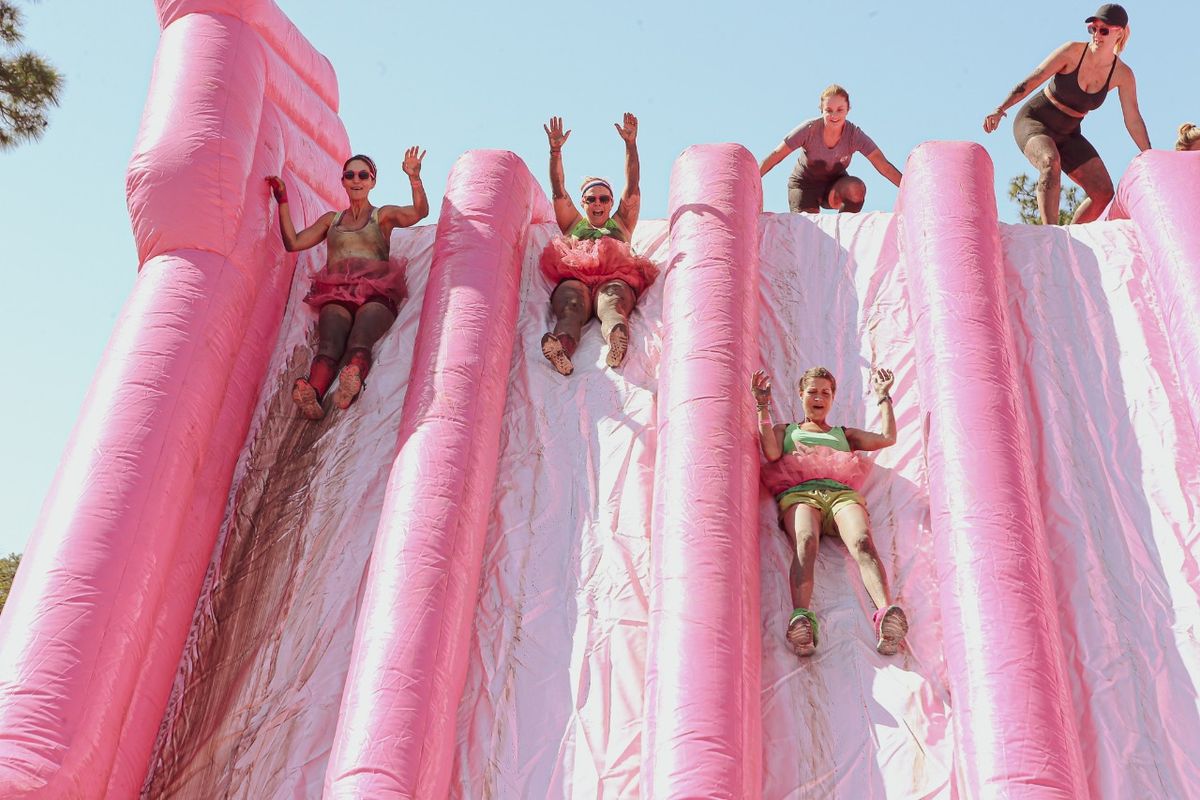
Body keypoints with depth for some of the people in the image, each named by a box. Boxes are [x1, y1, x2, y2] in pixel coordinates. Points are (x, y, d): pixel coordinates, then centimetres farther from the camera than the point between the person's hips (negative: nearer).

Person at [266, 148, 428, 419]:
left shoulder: (384, 215, 24)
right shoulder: (331, 219, 33)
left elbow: (420, 212, 4)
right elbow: (292, 242, 27)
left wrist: (414, 178, -13)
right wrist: (282, 201, 23)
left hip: (376, 294, -2)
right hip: (336, 295, 2)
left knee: (359, 343, -36)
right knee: (329, 345, -33)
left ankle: (352, 380, -67)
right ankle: (313, 395, -61)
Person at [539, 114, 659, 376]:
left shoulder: (621, 223, 36)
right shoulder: (573, 224, 37)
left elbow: (632, 187, 25)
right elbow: (558, 191, 24)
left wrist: (630, 144, 13)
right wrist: (555, 150, 11)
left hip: (617, 277, 0)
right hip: (573, 277, 0)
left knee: (612, 303, -38)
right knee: (571, 306, -37)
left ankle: (617, 343, -72)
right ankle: (562, 348, -69)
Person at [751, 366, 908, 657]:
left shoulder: (844, 434, 40)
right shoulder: (785, 430, 35)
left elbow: (888, 438, 27)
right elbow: (771, 452, 11)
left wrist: (883, 396, 34)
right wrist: (763, 407, 11)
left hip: (843, 493, 2)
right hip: (800, 493, -2)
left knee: (863, 542, -35)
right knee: (805, 542, -39)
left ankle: (886, 616, -60)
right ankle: (802, 618, -64)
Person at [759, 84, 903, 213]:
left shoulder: (854, 134, -20)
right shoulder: (809, 129, -24)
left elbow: (883, 165, -26)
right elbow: (775, 156, -23)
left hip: (835, 184, 2)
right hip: (804, 184, -1)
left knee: (857, 188, -31)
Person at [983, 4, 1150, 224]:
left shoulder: (1122, 75, -6)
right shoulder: (1073, 52, -16)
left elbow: (1133, 120, -4)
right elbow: (1031, 81, -18)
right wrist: (1000, 109, -30)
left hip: (1068, 135, 5)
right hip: (1034, 121, -5)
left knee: (1104, 192, -9)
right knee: (1050, 161, -38)